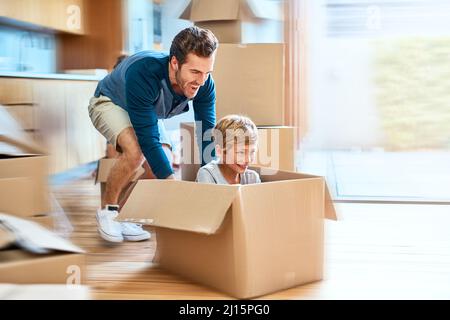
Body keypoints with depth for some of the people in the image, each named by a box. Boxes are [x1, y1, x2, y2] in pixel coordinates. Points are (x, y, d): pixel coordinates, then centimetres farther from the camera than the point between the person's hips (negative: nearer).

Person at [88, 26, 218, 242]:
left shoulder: (204, 85, -28)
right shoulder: (143, 73, -44)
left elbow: (207, 135, -25)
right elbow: (148, 139, -45)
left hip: (148, 112, 6)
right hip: (110, 103, -6)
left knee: (161, 174, -7)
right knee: (136, 150, -34)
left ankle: (122, 216, 15)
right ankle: (107, 209, -12)